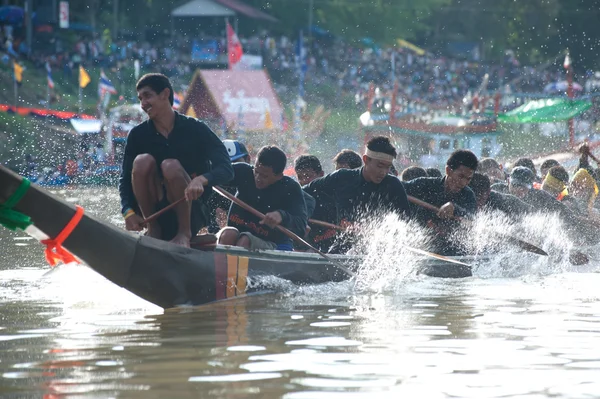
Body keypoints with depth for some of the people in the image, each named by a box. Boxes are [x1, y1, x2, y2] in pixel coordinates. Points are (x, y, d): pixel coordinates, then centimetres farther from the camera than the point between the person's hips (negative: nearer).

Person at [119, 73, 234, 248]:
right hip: (155, 212, 3)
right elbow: (125, 180, 0)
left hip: (192, 215, -3)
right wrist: (128, 211, -20)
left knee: (170, 166, -28)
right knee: (142, 160, -20)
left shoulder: (195, 129, -6)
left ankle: (184, 233, -19)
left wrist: (201, 179, -36)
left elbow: (226, 170, -14)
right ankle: (153, 230, -13)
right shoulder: (138, 135, 2)